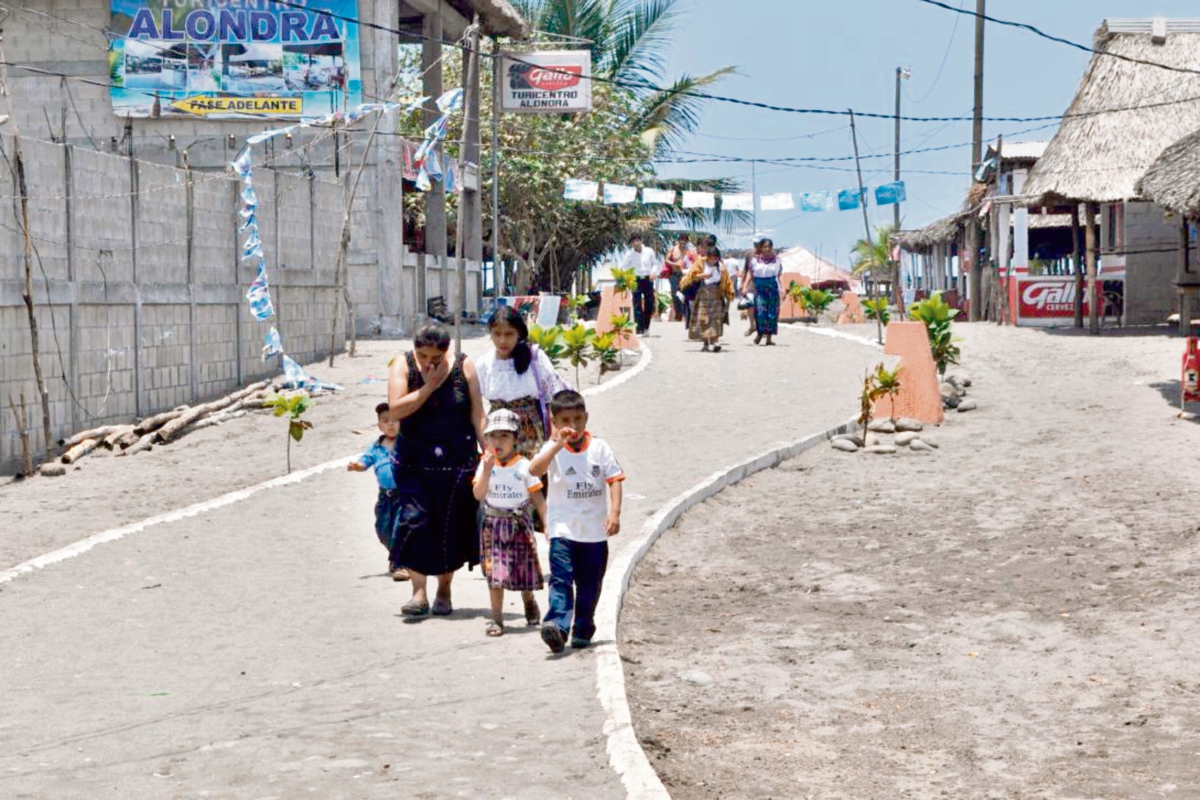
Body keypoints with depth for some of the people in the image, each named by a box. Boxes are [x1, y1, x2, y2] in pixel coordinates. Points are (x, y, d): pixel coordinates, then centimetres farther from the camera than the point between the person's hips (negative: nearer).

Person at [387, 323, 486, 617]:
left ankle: (444, 590, 18)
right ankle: (419, 591, -6)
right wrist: (429, 386, -17)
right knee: (414, 519, -10)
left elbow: (477, 414, 1)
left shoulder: (463, 366, -2)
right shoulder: (403, 365, -2)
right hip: (415, 459, 0)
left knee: (451, 525, 4)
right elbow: (396, 410, -14)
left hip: (458, 459, 0)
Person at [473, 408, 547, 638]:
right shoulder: (485, 465, -2)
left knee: (523, 568, 9)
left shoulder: (524, 466, -6)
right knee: (494, 572, -5)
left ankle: (529, 602, 39)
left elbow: (538, 499, -2)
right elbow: (479, 495, -13)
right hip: (493, 525, 0)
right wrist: (487, 469, -23)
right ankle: (496, 618, 1)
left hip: (519, 524, 0)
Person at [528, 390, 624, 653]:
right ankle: (557, 626, -28)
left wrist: (614, 512, -14)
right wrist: (557, 445, -30)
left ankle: (583, 630, 26)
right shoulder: (553, 449, -4)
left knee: (590, 586, 12)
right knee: (561, 579, -18)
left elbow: (614, 480, -1)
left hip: (595, 530, 3)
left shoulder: (599, 448, 2)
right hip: (563, 529, -3)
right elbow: (535, 470, -22)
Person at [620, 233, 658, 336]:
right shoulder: (629, 254, -2)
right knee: (637, 305, -5)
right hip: (636, 280, -2)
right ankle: (639, 329, -3)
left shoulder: (649, 251, 3)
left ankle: (646, 327, 24)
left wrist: (653, 271, -7)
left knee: (649, 304, 6)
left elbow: (655, 263, 11)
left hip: (648, 279, 2)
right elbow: (624, 268, 1)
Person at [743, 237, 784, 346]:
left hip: (772, 287, 1)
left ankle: (769, 337, 5)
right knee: (760, 311, -12)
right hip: (759, 287, -1)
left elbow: (780, 275, 8)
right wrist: (745, 286, 1)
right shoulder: (755, 259, 5)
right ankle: (759, 333, 7)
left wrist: (782, 288, -2)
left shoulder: (776, 259, 7)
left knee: (772, 312, -1)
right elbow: (750, 274, 10)